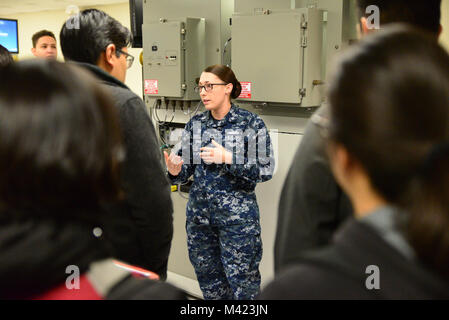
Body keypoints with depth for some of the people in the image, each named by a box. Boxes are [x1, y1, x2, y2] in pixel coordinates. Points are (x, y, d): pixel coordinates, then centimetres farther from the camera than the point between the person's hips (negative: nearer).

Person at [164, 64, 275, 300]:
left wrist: (228, 159, -21)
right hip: (199, 214, 5)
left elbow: (265, 170, -11)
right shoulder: (195, 124, 6)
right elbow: (186, 166, 8)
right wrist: (175, 171, -15)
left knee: (241, 280, 2)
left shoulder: (251, 124, -7)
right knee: (207, 276, 16)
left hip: (237, 216, -5)